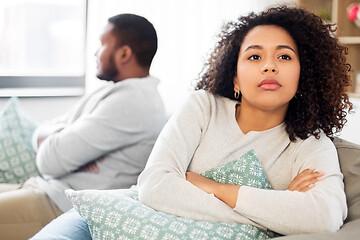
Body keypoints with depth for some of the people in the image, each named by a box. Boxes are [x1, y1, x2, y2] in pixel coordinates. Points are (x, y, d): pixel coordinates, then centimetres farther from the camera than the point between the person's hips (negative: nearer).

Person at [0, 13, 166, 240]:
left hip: (66, 205, -10)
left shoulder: (132, 101, -19)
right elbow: (42, 132, 14)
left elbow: (51, 160, -22)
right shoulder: (111, 90, 14)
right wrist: (62, 137, -9)